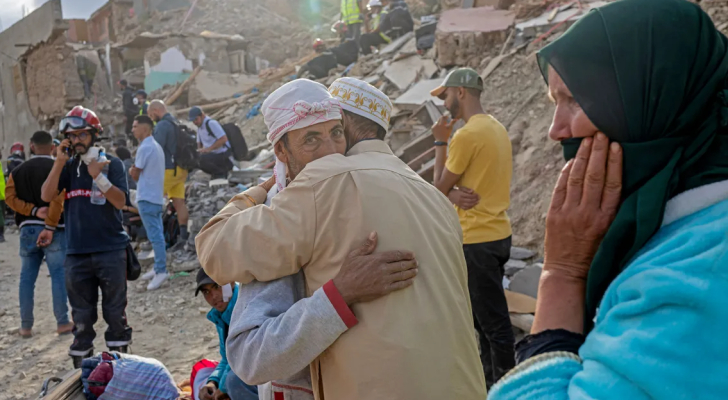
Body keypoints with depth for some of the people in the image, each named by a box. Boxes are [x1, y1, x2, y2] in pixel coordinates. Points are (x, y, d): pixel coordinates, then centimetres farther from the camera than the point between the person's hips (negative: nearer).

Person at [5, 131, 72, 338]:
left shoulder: (17, 171, 10)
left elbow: (10, 197, -2)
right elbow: (58, 200, -16)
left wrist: (34, 211, -8)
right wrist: (50, 227, -15)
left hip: (27, 229, 4)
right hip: (54, 229, -4)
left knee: (27, 277, 10)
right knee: (59, 275, 1)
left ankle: (26, 326, 14)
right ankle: (62, 322, 2)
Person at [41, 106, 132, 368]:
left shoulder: (112, 164, 0)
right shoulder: (67, 167, 9)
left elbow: (121, 201, -10)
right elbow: (46, 196, -5)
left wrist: (98, 177, -21)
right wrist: (59, 163, -11)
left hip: (111, 250, -3)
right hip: (76, 253, 3)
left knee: (115, 312, 5)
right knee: (82, 316, 11)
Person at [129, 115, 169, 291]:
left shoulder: (145, 148, -15)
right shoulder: (156, 146, 15)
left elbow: (135, 175, -9)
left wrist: (131, 170, 10)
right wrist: (136, 171, 10)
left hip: (147, 197, -10)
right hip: (157, 196, 10)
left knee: (154, 235, -9)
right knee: (157, 234, 13)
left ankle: (161, 271, -9)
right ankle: (158, 268, 19)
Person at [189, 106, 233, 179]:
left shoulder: (211, 123, -15)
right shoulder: (200, 126, 14)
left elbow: (224, 139, -24)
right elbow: (199, 143, 25)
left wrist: (209, 149, -24)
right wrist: (199, 151, 2)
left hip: (223, 156, -10)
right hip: (213, 154, 10)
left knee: (201, 159, -30)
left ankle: (220, 172, -9)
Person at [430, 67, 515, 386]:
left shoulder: (466, 135, -18)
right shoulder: (497, 128, 11)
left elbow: (440, 187, -8)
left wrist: (440, 142, 0)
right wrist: (455, 194, -8)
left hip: (478, 240, -10)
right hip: (497, 233, 10)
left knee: (493, 320, 1)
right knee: (486, 314, 19)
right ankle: (490, 377, 31)